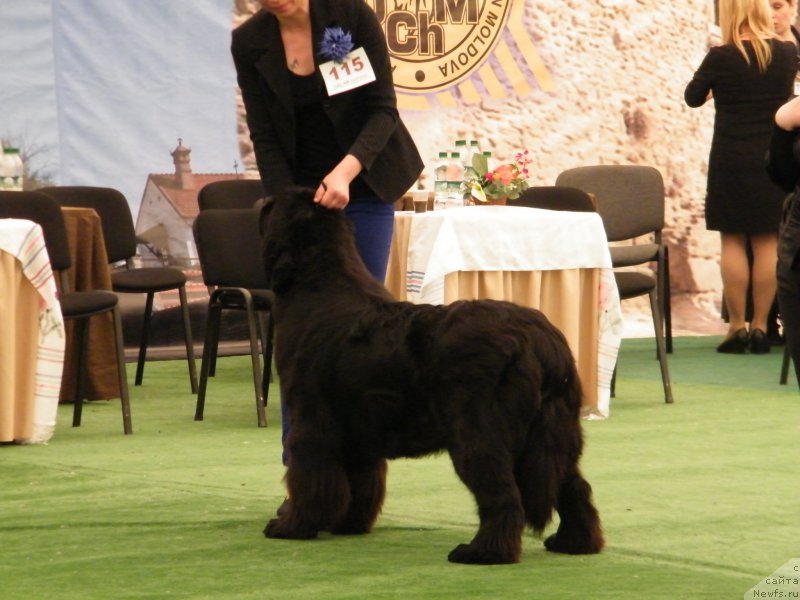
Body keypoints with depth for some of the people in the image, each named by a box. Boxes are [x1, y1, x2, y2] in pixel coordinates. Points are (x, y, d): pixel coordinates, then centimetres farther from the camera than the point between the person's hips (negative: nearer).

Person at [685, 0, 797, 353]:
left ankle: (737, 327, 2)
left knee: (732, 241, 3)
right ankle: (760, 326, 5)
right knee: (768, 242, 5)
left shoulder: (722, 58, -11)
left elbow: (693, 98, 4)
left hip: (731, 161, -2)